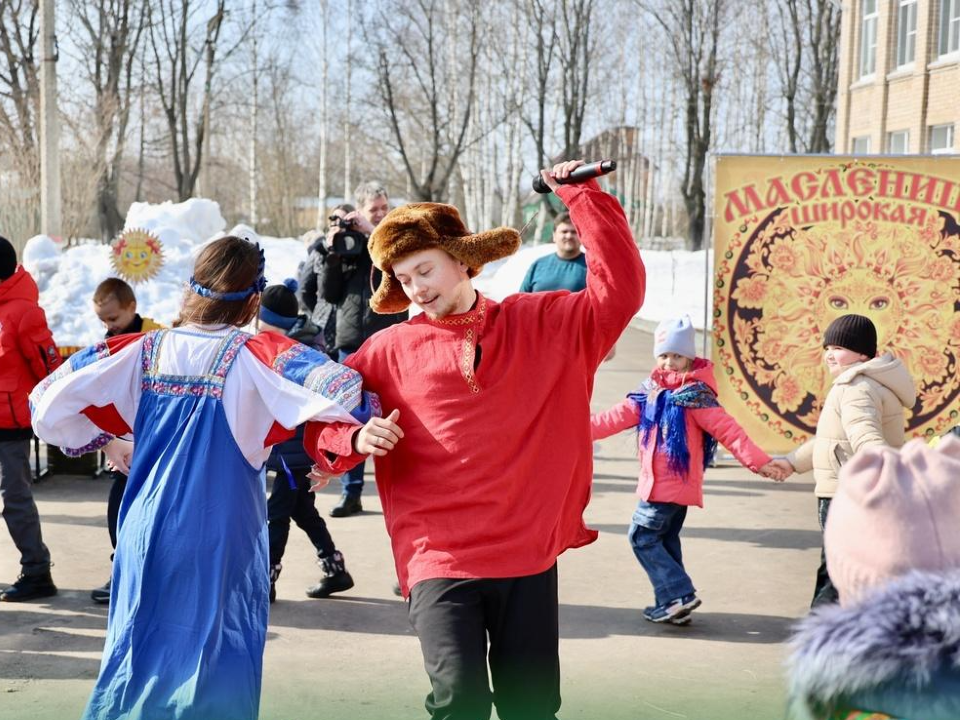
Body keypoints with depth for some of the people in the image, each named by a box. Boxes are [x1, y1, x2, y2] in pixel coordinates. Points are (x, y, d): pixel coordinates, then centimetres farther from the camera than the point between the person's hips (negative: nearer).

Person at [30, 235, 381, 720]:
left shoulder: (141, 351, 0)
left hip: (145, 537, 4)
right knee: (215, 667, 7)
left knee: (136, 659, 17)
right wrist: (358, 432, -3)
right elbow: (340, 390, -24)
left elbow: (49, 400, 0)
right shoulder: (253, 356, -12)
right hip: (219, 545, -4)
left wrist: (105, 441, 14)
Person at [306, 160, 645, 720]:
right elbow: (322, 423, 9)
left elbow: (620, 291, -4)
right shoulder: (390, 350, 3)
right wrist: (355, 437, -14)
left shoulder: (544, 324, 6)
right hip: (439, 559, -1)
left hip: (530, 557, 2)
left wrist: (584, 197, -6)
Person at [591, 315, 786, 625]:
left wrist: (759, 461, -26)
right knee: (664, 542, 13)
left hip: (675, 483, -8)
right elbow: (618, 416, 12)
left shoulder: (694, 393, -13)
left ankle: (679, 594, -3)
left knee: (642, 537, -6)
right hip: (658, 483, 8)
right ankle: (672, 604, 21)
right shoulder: (650, 391, 9)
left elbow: (726, 429, -18)